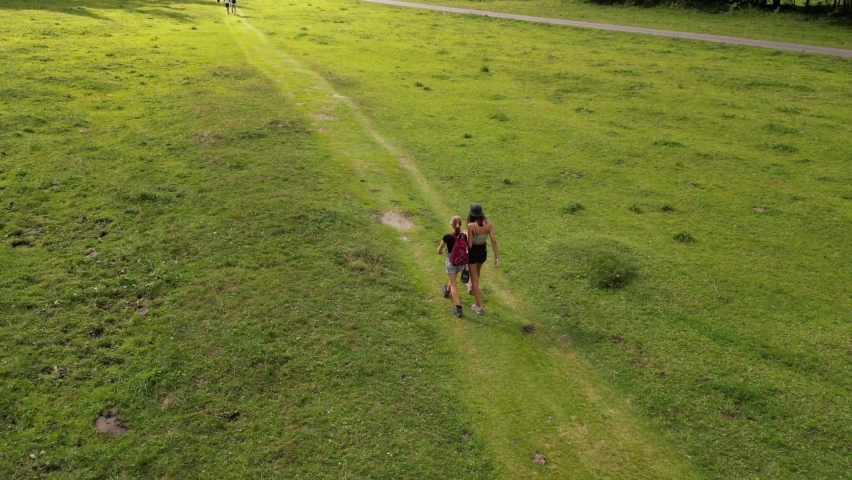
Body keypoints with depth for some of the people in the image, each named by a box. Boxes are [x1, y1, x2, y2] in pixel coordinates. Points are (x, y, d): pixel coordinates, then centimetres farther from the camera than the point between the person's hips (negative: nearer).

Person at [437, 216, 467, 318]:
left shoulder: (447, 237, -25)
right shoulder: (464, 236, -16)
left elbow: (439, 251, -11)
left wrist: (441, 252, 13)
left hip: (451, 263, -4)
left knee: (454, 285, 6)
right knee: (453, 278, 33)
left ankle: (458, 308, 2)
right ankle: (447, 291, 60)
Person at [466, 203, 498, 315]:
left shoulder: (471, 226, -27)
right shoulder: (489, 223, -13)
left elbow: (469, 245, -23)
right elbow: (494, 241, -13)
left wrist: (465, 236, -2)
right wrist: (496, 257, -7)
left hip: (473, 252, -5)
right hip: (483, 251, 5)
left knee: (474, 279, 9)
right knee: (477, 270, 36)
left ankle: (479, 307, 13)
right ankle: (471, 287, 64)